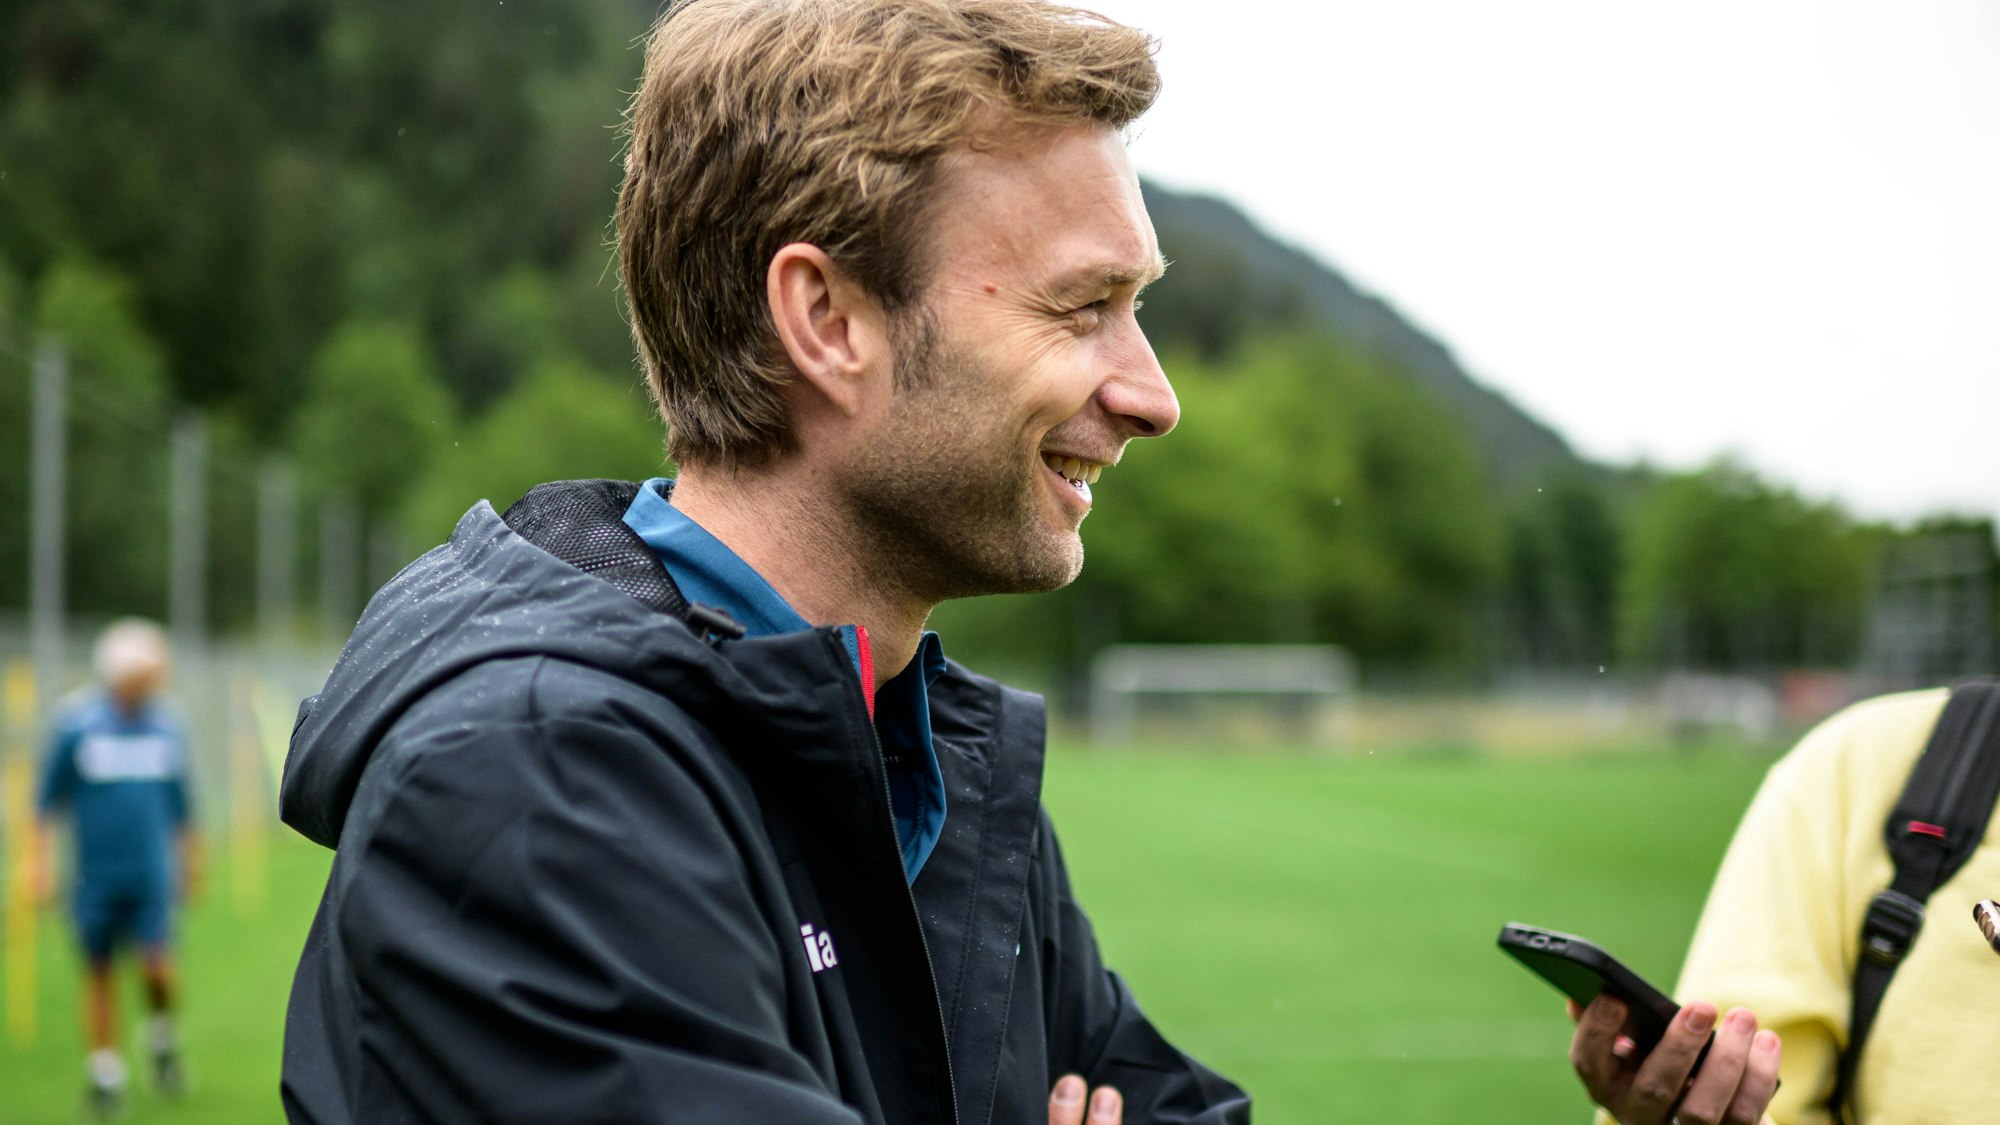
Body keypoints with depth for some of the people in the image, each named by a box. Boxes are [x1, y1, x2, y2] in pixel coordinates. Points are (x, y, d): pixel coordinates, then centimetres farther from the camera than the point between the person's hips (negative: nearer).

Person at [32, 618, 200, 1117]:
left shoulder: (166, 725, 4)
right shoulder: (77, 723, -6)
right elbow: (50, 799, 2)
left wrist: (191, 862, 20)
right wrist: (43, 863, 0)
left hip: (152, 870, 1)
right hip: (95, 872, -1)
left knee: (157, 963, -11)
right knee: (98, 971, 6)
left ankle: (161, 1034, 18)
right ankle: (106, 1070, 20)